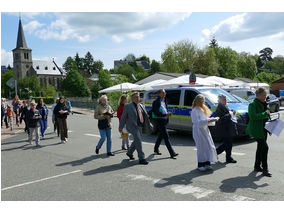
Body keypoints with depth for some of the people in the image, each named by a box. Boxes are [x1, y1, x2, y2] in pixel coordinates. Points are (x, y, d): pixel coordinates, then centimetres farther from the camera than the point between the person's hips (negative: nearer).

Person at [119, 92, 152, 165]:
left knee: (136, 141, 17)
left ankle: (129, 153, 39)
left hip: (140, 126, 7)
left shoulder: (141, 106, 11)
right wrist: (121, 127, -3)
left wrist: (149, 125, 18)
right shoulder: (128, 106, -6)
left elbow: (145, 116, 17)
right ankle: (141, 158, -5)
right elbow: (123, 117, -4)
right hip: (133, 127, -7)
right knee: (138, 141, -11)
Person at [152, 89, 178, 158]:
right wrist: (165, 115, -25)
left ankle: (156, 149, 35)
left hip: (164, 120, 9)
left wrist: (168, 114, 7)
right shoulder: (156, 102, -13)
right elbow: (156, 112, -19)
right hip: (159, 121, -9)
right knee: (166, 137, -10)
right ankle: (172, 153, -10)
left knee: (161, 135, 19)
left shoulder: (164, 101, 15)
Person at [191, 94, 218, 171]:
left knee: (208, 147, 5)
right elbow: (197, 122, -23)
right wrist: (207, 120, -26)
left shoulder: (202, 109, 14)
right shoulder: (195, 111, -14)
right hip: (198, 131, -8)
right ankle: (200, 165, 5)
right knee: (201, 148, -5)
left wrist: (213, 119, 4)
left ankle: (207, 163, 12)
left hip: (205, 130, 9)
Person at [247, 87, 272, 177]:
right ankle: (265, 169, -5)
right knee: (264, 147, -13)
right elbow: (253, 116, -26)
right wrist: (265, 113, -24)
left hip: (264, 129, 9)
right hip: (256, 130, -9)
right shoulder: (252, 105, -13)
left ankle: (257, 166, 28)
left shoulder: (265, 104, 14)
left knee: (260, 147, 15)